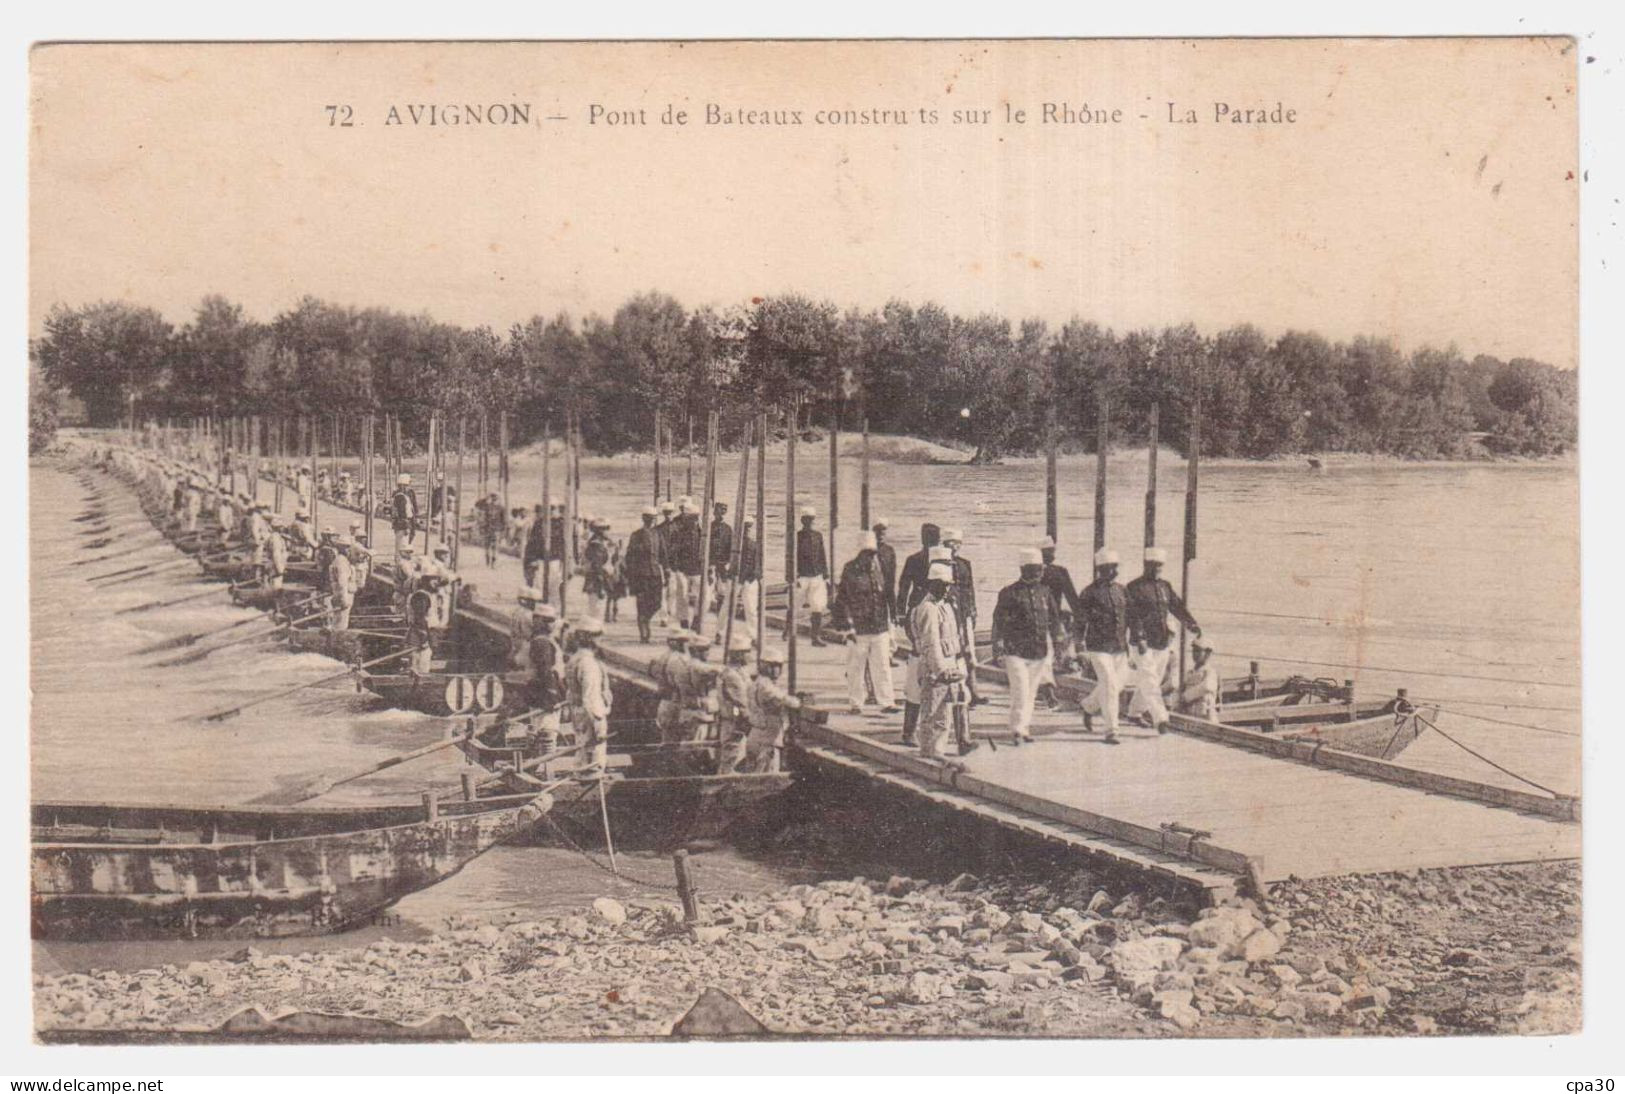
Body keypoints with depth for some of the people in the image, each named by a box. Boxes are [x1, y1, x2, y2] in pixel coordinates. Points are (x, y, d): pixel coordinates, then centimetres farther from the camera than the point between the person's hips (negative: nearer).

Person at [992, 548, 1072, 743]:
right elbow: (998, 622, -2)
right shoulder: (1009, 593, -3)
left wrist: (1059, 644, 15)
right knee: (1020, 690, -13)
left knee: (1031, 692, 10)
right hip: (1015, 652, -5)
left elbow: (1055, 620, 19)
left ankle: (1025, 727, 19)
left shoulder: (1044, 593, 12)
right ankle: (1017, 729, -10)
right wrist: (997, 650, -4)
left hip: (1039, 652, 5)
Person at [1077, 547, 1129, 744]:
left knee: (1117, 685, 11)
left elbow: (1129, 617, 17)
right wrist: (1081, 645, -10)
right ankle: (1111, 731, -5)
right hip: (1099, 647, -6)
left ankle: (1089, 706, 38)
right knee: (1109, 686, -11)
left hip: (1120, 648, 6)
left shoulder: (1122, 591, 11)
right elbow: (1081, 621, -6)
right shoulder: (1089, 593, -6)